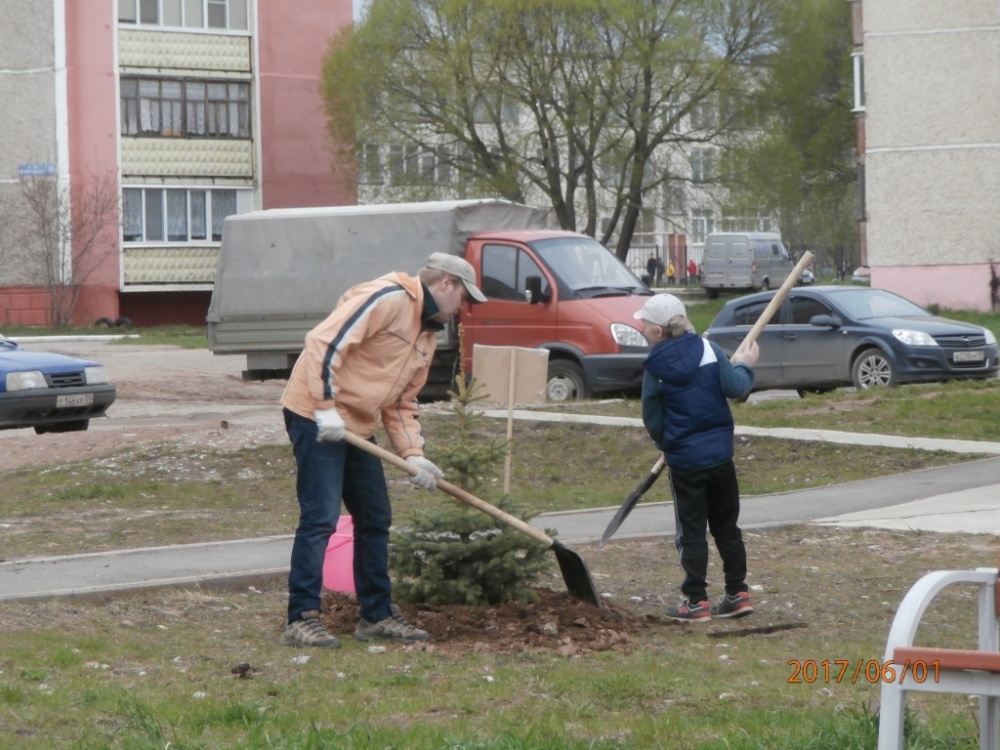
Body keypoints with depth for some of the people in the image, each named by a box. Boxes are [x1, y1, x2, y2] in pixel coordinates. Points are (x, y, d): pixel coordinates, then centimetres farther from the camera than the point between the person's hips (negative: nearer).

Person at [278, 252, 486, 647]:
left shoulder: (427, 335, 15)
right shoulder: (387, 299, -16)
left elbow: (402, 403, 17)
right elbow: (324, 341, -24)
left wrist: (413, 454, 3)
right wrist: (327, 408, -25)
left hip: (358, 426, 10)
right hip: (316, 416, -10)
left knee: (375, 519, 13)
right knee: (320, 517, -13)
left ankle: (378, 614, 23)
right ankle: (301, 619, -10)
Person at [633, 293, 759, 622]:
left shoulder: (655, 369, -8)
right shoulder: (708, 349, -5)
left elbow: (653, 422, -1)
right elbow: (735, 388, -11)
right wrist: (744, 366, 9)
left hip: (684, 461, -3)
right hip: (720, 455, 3)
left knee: (691, 531, 5)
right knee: (726, 526, 15)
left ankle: (696, 601, 4)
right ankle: (738, 593, 17)